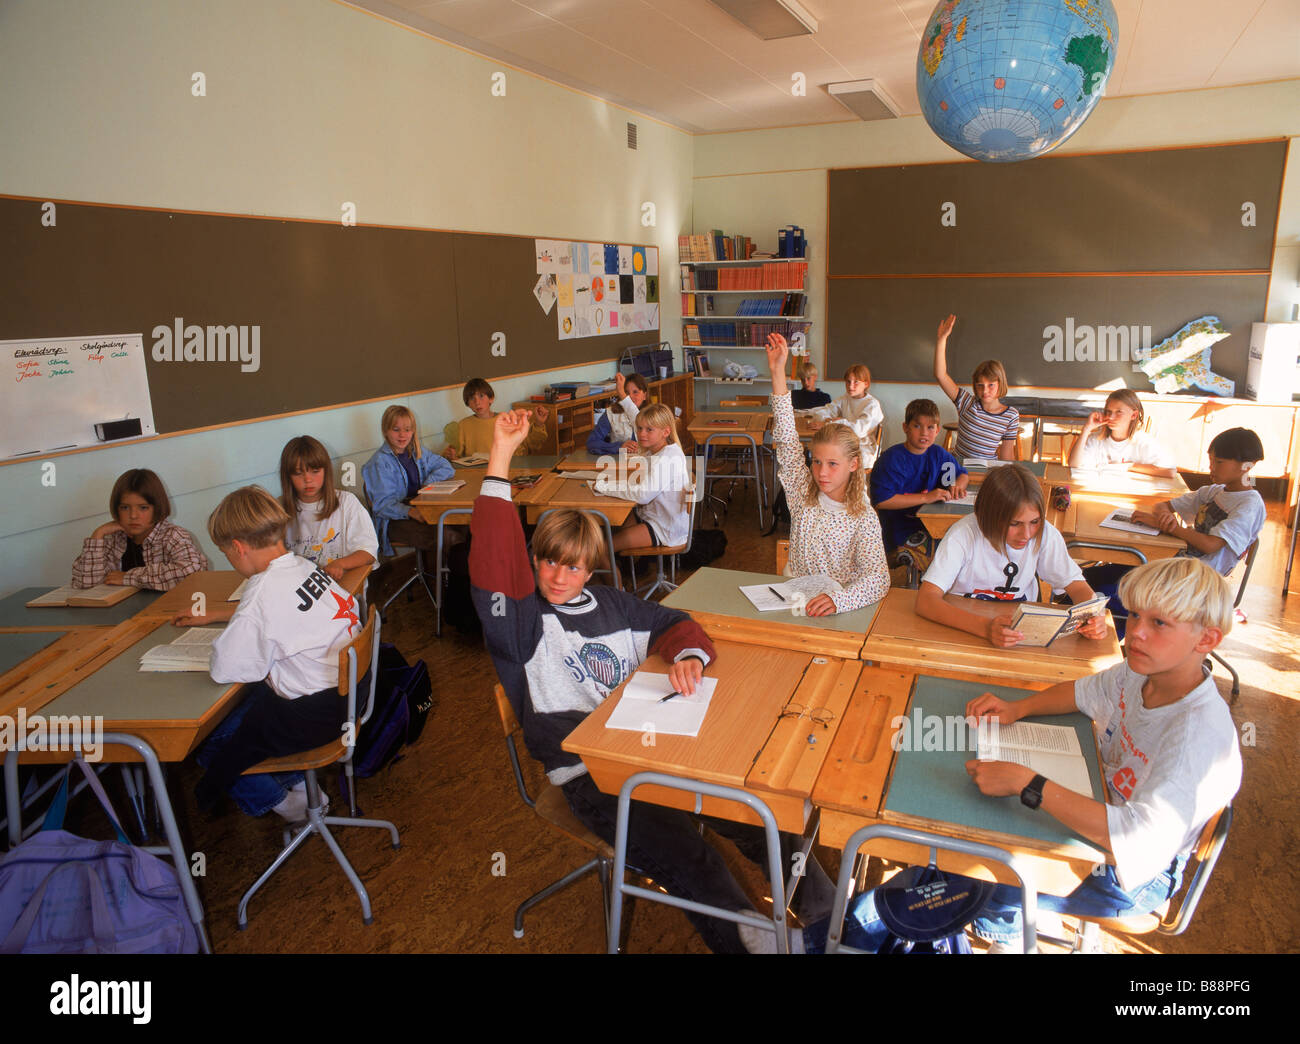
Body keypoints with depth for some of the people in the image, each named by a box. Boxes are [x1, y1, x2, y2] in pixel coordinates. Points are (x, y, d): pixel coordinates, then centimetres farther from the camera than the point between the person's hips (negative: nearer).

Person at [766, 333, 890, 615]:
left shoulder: (864, 518, -9)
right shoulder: (804, 494, 2)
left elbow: (879, 577, -20)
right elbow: (786, 440, -3)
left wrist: (839, 599, -40)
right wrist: (777, 371, -7)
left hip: (842, 608, -3)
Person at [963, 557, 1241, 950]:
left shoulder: (1199, 732, -36)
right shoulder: (1140, 671, -11)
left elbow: (1138, 837, -44)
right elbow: (1084, 692, 10)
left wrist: (1025, 783, -44)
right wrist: (1017, 708, -8)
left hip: (1135, 876, -7)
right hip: (1100, 809, 7)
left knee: (995, 895, -6)